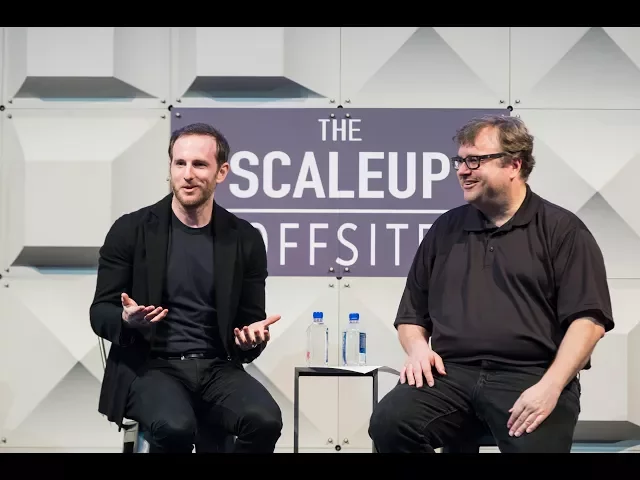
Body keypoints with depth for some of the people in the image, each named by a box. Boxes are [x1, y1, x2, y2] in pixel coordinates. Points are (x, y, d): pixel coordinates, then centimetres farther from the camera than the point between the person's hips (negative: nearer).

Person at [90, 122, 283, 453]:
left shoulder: (245, 239, 7)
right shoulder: (131, 230, 1)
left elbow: (251, 317, 12)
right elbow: (100, 312, 4)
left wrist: (253, 337, -13)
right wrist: (127, 319, -20)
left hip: (217, 368, 3)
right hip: (149, 365, -2)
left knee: (266, 420, -28)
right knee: (175, 426, -35)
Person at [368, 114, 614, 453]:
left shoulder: (561, 229, 6)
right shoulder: (445, 230, 19)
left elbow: (588, 319, -4)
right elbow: (411, 315, 23)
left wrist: (550, 386, -17)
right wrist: (418, 347, 0)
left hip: (530, 374, -3)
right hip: (452, 374, 4)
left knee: (535, 445, -33)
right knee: (389, 423, -25)